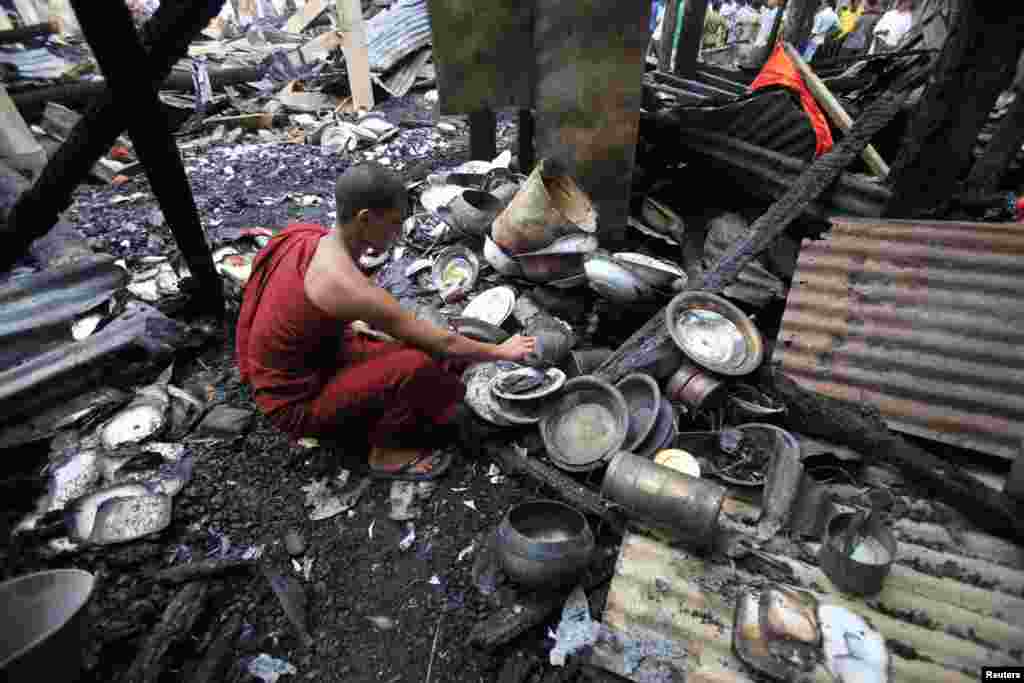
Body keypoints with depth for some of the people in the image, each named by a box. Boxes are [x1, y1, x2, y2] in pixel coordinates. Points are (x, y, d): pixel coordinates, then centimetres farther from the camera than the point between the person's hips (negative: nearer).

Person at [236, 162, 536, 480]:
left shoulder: (317, 240, -6)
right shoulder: (347, 285, -32)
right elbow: (441, 342, -25)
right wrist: (502, 351, -12)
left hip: (311, 362, 8)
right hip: (296, 403, -7)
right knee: (417, 365, -27)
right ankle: (386, 453, -4)